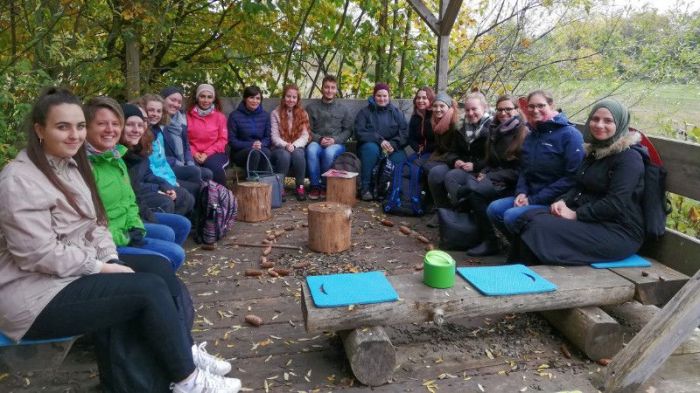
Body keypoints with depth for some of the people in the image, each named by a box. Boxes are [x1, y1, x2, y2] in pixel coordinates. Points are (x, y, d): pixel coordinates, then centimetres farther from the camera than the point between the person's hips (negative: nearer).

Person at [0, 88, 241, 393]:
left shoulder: (71, 165, 10)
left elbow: (94, 224, 12)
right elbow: (39, 254, -24)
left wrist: (112, 261, -5)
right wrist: (104, 269, -17)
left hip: (78, 270, 9)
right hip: (36, 294, -9)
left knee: (159, 268, -2)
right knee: (151, 289, -19)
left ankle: (184, 351, 7)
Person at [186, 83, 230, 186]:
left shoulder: (219, 116, 8)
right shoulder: (189, 115, 6)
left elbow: (223, 139, 3)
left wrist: (207, 153, -9)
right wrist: (194, 153, -11)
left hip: (214, 154, 0)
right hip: (194, 154, 0)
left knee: (214, 166, -33)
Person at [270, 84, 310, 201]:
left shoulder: (303, 114, 8)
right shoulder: (275, 113, 3)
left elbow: (305, 136, -1)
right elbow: (274, 136, -3)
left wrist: (294, 145, -20)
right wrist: (285, 145, -23)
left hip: (297, 147, 1)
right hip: (280, 148, -1)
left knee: (298, 154, -35)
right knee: (284, 155, -36)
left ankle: (300, 187, -19)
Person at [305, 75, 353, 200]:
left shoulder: (343, 108, 12)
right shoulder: (311, 107, 11)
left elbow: (348, 130, 9)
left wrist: (335, 140, -9)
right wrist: (319, 139, -11)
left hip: (336, 144, 0)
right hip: (317, 142, 1)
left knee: (329, 152, -36)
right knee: (311, 150, -35)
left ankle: (325, 185, -18)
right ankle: (315, 185, -24)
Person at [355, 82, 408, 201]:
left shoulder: (396, 112, 11)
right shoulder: (364, 112, 5)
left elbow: (405, 133, 1)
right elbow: (359, 133, -8)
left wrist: (393, 144, -19)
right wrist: (379, 140, -22)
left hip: (392, 148, 1)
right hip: (370, 146, -1)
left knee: (400, 159, -32)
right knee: (372, 148, -36)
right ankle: (365, 188, -30)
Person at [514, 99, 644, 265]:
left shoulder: (629, 158, -12)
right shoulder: (595, 150, 15)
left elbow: (615, 204, -21)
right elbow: (580, 186, 17)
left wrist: (576, 215, -19)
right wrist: (563, 201, -3)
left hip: (619, 232, -8)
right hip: (592, 219, 8)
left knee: (540, 228, -25)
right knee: (529, 218, -11)